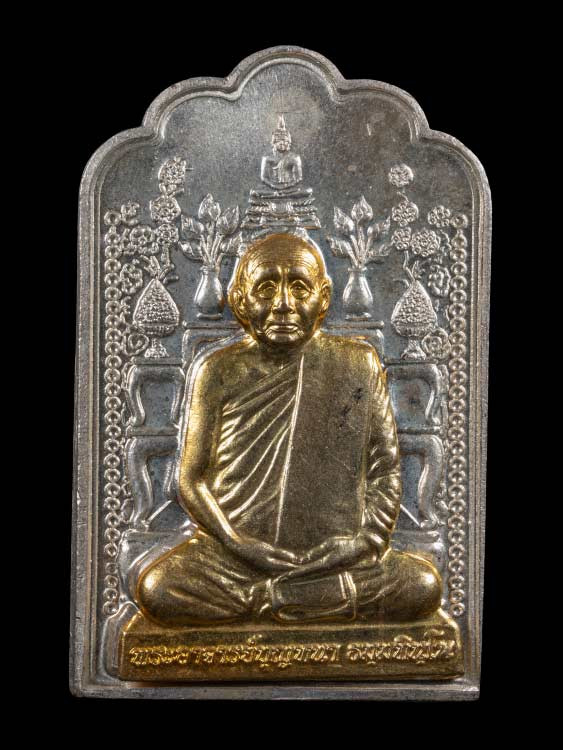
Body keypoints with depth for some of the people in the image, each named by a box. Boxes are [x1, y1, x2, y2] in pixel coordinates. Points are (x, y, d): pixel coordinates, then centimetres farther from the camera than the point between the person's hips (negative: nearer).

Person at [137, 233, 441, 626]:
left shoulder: (358, 364, 4)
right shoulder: (220, 372, 2)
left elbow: (385, 466, 7)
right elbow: (194, 478, 3)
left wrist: (371, 537, -9)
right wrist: (237, 544, -12)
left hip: (336, 555, 1)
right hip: (235, 557, 0)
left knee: (423, 586, -22)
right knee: (156, 590, -26)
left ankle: (256, 598, -8)